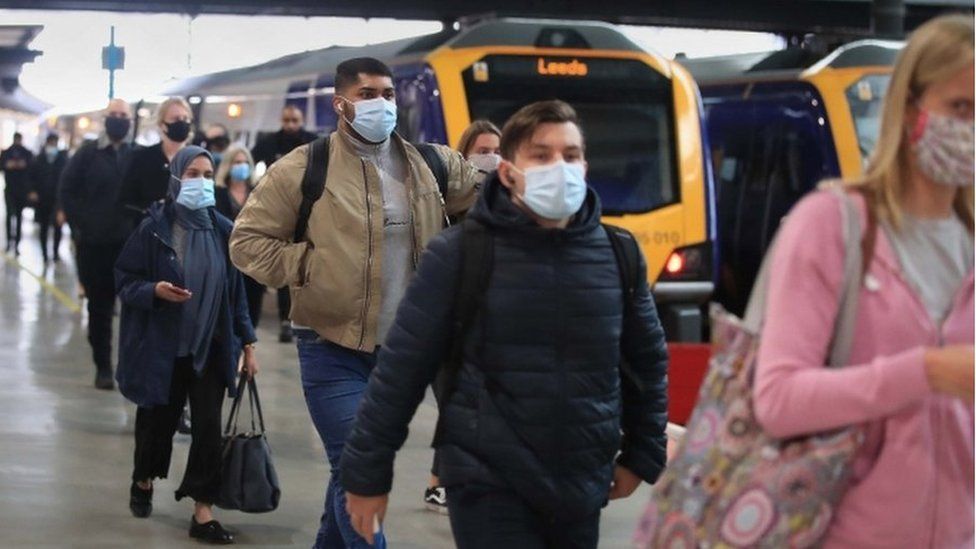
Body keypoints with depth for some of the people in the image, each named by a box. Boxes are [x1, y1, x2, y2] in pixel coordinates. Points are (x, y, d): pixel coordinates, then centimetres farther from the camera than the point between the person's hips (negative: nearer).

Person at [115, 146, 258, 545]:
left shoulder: (223, 230, -1)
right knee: (158, 420, 13)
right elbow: (125, 280, -4)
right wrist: (155, 291, -24)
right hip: (162, 346, -2)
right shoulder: (154, 228, -9)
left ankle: (203, 512, 4)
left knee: (209, 427, -2)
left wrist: (247, 343, 4)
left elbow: (236, 291, 5)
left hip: (210, 347, 2)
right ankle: (143, 482, 42)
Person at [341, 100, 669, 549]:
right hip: (488, 487, -4)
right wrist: (367, 473, -3)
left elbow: (648, 360, 16)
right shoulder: (459, 254, -8)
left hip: (581, 490, 4)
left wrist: (642, 456, 16)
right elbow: (402, 367, -5)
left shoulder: (618, 255, 3)